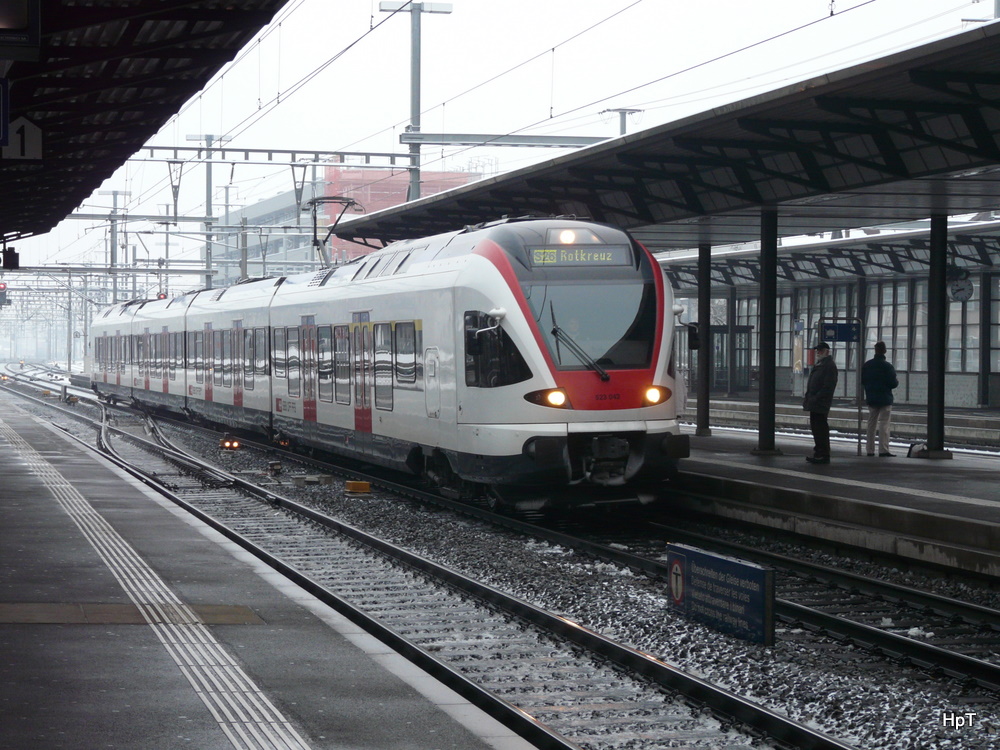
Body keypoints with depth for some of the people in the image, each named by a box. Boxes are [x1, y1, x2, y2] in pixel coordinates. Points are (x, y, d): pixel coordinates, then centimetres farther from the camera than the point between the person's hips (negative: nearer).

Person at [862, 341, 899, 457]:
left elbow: (862, 381, 8)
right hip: (885, 399, -5)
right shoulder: (887, 367, -14)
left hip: (871, 399, 5)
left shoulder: (866, 365, 2)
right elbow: (893, 383, -14)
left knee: (871, 424, 12)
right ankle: (883, 450, -10)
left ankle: (870, 450, 13)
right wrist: (897, 381, 8)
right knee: (884, 424, -3)